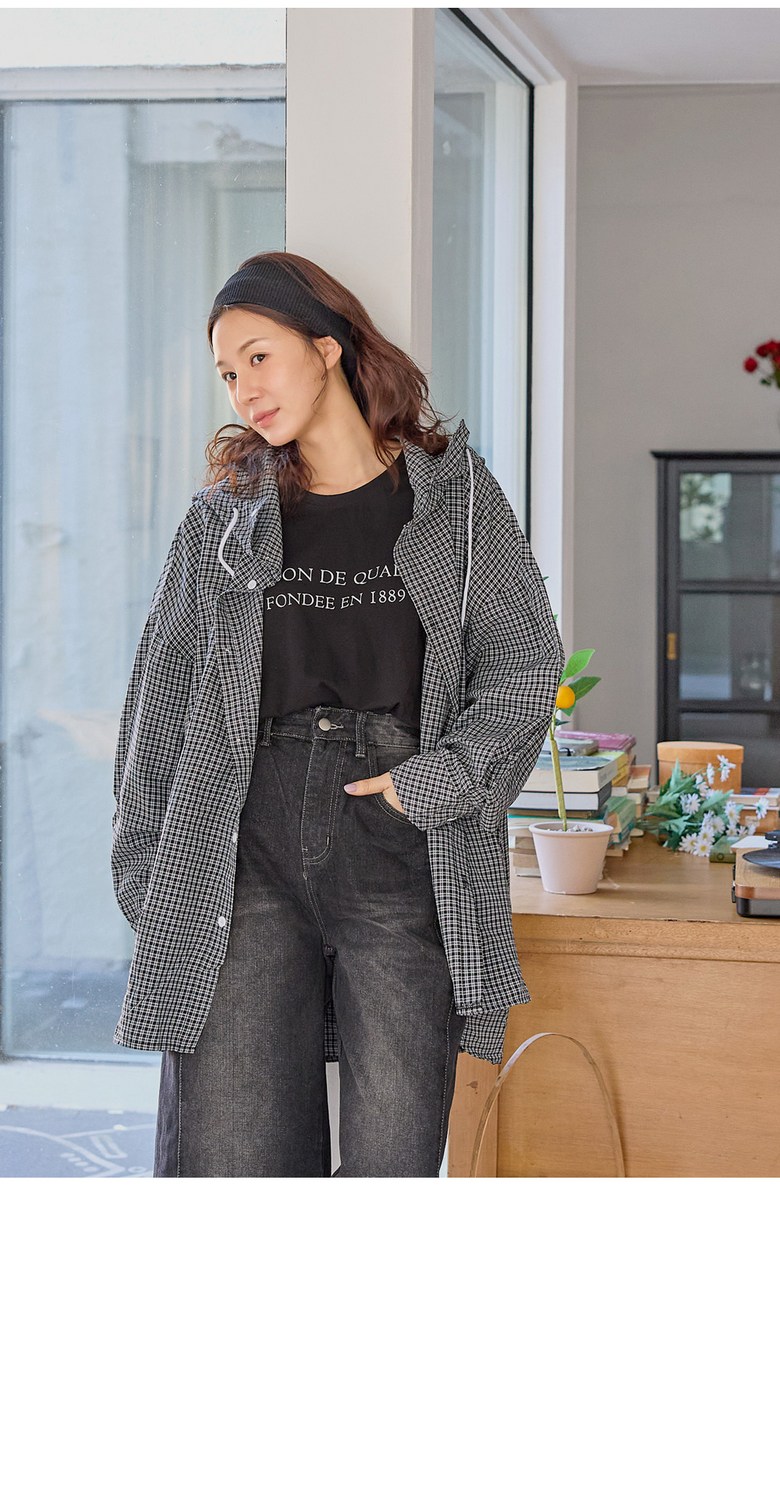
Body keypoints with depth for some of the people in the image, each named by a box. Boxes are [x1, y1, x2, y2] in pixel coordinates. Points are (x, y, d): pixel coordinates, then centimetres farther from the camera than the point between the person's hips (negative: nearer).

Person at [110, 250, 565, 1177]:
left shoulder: (455, 494, 8)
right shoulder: (222, 519, 12)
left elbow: (527, 663, 5)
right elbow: (160, 702, 13)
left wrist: (440, 780, -8)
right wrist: (149, 874, 8)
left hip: (406, 858, -1)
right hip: (246, 855, 1)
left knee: (394, 1160, -1)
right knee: (227, 1155, -4)